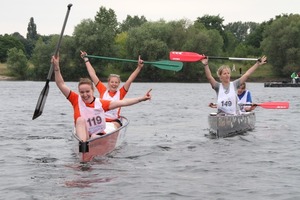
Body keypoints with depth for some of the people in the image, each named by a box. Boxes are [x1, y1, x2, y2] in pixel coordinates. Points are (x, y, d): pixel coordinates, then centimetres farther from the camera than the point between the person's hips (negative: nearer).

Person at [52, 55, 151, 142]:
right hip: (83, 135, 0)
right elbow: (61, 84, -9)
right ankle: (83, 144, -44)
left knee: (95, 137, -33)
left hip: (99, 135, 0)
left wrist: (142, 98, -11)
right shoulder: (76, 100, -1)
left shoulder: (100, 103, -2)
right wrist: (56, 67, -21)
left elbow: (122, 102, -4)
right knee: (81, 119, -28)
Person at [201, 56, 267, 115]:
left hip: (235, 115, 1)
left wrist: (258, 64, 5)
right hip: (221, 115, -1)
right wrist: (206, 65, -25)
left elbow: (246, 74, 7)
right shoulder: (218, 86, 4)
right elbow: (209, 77, -10)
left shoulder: (234, 85, 8)